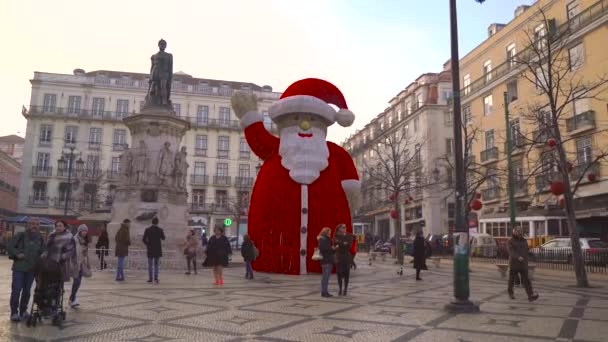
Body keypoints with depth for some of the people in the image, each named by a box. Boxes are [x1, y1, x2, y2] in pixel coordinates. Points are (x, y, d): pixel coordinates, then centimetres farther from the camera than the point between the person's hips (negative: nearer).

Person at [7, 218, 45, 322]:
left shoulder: (40, 238, 8)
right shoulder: (21, 235, -5)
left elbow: (42, 251, 18)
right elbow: (9, 246, -4)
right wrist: (17, 254, -16)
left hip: (31, 268, 4)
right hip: (19, 267, -4)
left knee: (27, 290, 11)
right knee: (16, 289, -5)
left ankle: (23, 311, 22)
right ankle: (14, 312, 3)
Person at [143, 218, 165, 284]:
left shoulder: (147, 230, -3)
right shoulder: (160, 230, -5)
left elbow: (144, 239, -4)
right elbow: (163, 238, 6)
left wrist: (147, 245, 12)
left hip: (150, 249, 0)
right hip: (158, 249, 0)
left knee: (150, 265, 7)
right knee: (156, 264, 6)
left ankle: (150, 278, 6)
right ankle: (156, 278, -1)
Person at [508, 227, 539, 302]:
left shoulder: (524, 241, 7)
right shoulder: (511, 241, -7)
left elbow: (526, 252, 16)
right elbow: (511, 252, -21)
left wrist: (526, 262, 19)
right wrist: (518, 257, -36)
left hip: (523, 264, 3)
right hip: (514, 263, -3)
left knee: (526, 279, -7)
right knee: (512, 279, 10)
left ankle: (531, 296, -16)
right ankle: (510, 292, 31)